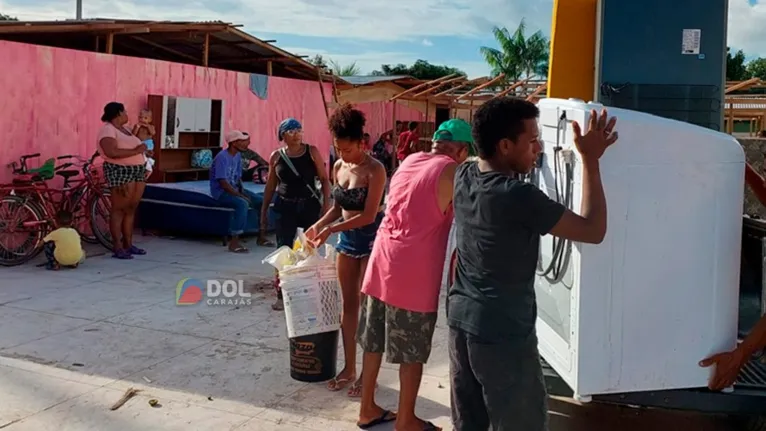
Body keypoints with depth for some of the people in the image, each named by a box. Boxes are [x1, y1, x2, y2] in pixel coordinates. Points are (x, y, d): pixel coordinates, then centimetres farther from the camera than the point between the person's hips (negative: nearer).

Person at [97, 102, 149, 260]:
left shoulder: (124, 129, 18)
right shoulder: (108, 130, -12)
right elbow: (111, 152, -25)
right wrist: (136, 151, -22)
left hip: (137, 171, 9)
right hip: (120, 172, -9)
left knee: (131, 209, 9)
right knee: (119, 209, -7)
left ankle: (128, 244, 15)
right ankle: (118, 248, -5)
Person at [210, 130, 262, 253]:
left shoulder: (238, 155, 6)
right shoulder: (222, 157, -20)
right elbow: (223, 183, -25)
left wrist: (243, 192, -6)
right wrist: (241, 196, -23)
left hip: (234, 188, 9)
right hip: (221, 192, -9)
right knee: (242, 204, -34)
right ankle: (234, 242, -31)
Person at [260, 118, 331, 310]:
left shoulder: (312, 151, -2)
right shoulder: (276, 156, 2)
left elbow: (324, 179, 0)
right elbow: (270, 186, 10)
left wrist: (326, 202, -9)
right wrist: (264, 211, 10)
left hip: (310, 205, 0)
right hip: (286, 207, 1)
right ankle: (281, 294, 7)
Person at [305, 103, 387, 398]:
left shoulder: (374, 170, -17)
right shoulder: (338, 168, 5)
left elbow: (369, 215, -21)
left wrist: (331, 229, -22)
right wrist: (318, 225, -2)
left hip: (370, 239, -7)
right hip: (347, 239, 7)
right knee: (348, 304, 10)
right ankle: (349, 368, 20)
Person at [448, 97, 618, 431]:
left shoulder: (464, 177, 0)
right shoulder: (519, 197, -21)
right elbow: (593, 231, -14)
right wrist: (590, 160, -9)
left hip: (460, 320, 8)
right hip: (504, 334, -8)